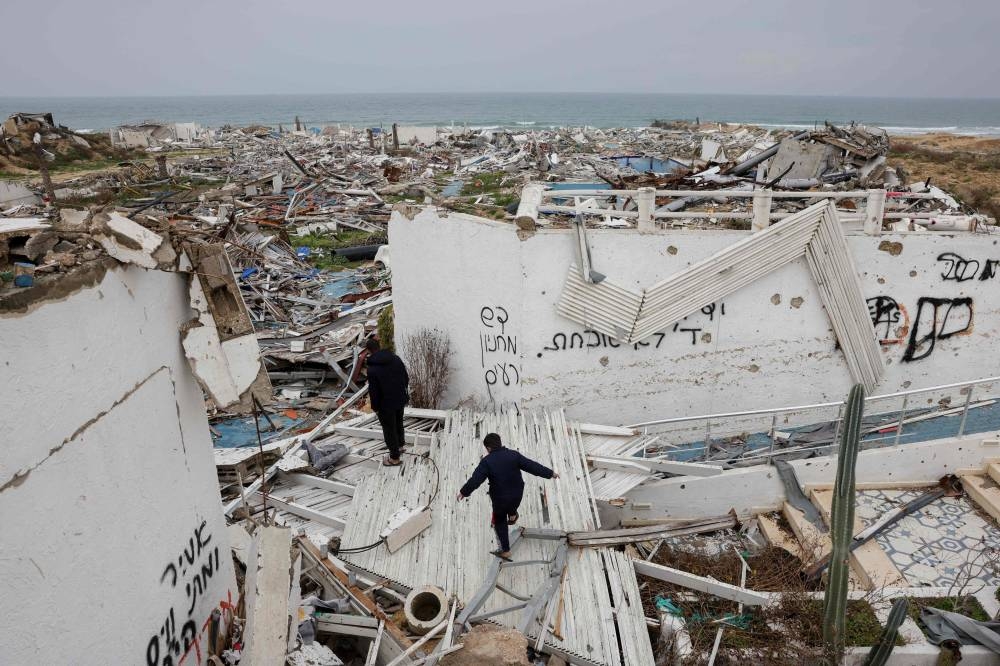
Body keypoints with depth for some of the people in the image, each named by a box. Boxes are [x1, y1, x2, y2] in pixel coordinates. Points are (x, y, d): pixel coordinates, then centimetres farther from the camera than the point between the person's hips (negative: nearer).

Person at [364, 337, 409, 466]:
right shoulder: (396, 358, -6)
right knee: (398, 423, 28)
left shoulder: (372, 368, -24)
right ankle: (400, 445, 49)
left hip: (386, 404, -6)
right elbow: (406, 378, 3)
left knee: (389, 429, 10)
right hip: (401, 399, 6)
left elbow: (373, 391, -18)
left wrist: (375, 407, -4)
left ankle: (395, 458, 21)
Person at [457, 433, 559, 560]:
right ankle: (512, 515, 52)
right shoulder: (513, 455, -11)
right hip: (517, 495, 2)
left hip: (500, 499, -2)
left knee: (500, 522, 20)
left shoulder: (487, 461, -19)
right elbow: (532, 466, -8)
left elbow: (475, 479, -18)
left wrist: (464, 492, -2)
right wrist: (550, 473, 4)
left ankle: (505, 550, 24)